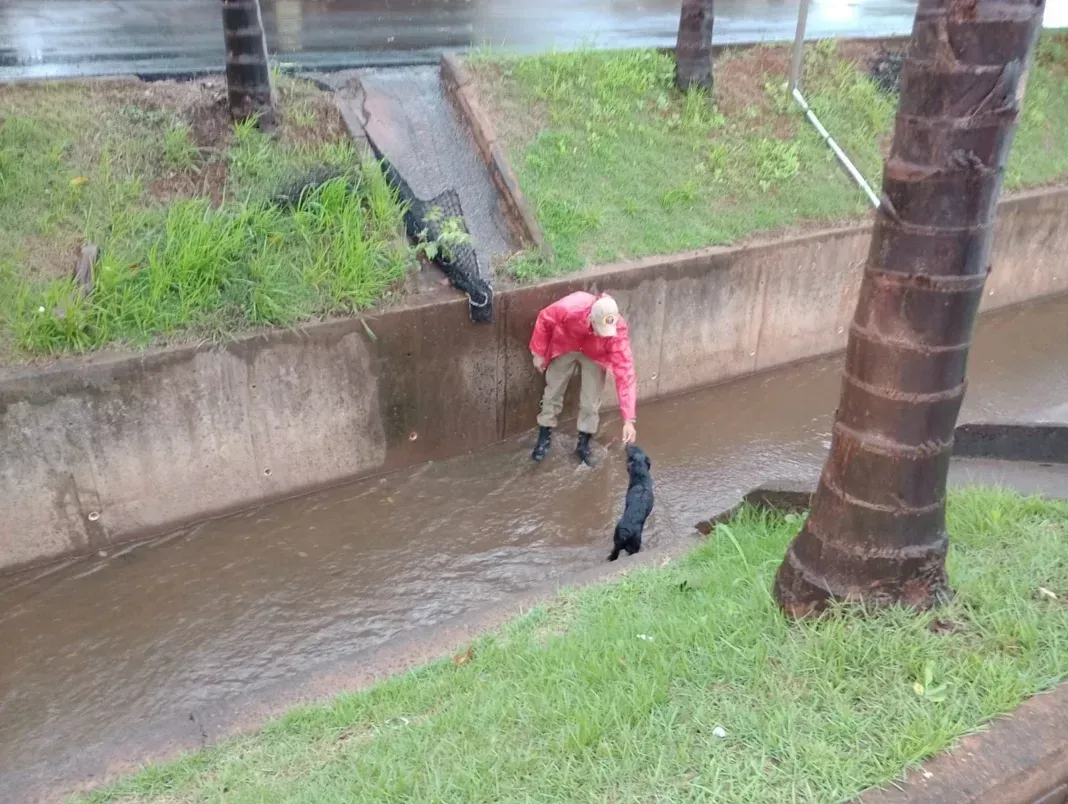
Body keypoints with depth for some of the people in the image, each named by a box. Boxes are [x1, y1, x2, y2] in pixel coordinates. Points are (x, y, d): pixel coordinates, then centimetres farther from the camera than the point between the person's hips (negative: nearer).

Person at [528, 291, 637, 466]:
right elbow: (544, 320, -19)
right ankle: (544, 436, 32)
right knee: (552, 392, 10)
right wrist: (539, 353, -9)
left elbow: (625, 373, -40)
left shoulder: (618, 332, -40)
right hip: (564, 348, 0)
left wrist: (628, 420, -43)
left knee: (591, 400, 0)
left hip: (595, 356, 0)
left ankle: (584, 442, 24)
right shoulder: (570, 308, -42)